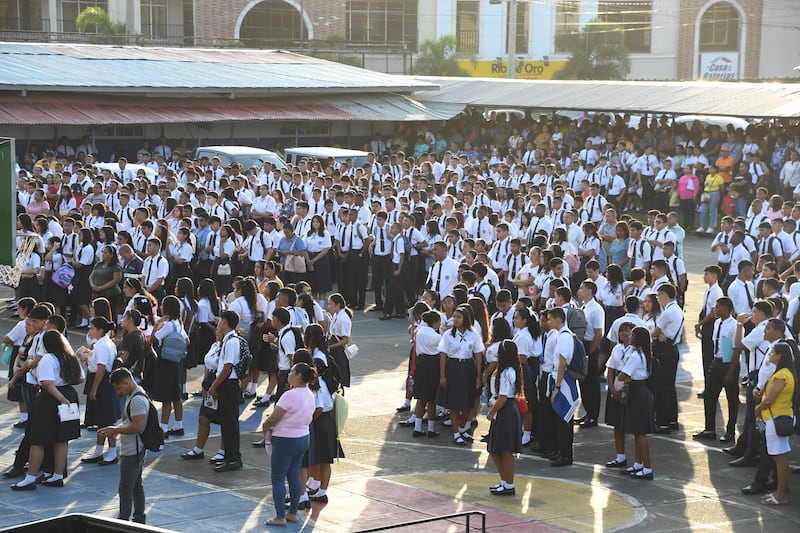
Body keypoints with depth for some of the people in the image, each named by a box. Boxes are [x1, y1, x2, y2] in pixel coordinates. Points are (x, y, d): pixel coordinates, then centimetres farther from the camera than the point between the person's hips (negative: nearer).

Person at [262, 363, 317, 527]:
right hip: (303, 438, 8)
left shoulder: (290, 395, -24)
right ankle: (293, 512, 23)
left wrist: (265, 426, 4)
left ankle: (280, 517, 4)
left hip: (286, 441, -8)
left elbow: (273, 418, -19)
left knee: (278, 479, 2)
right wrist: (273, 426, 8)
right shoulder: (310, 395, 4)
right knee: (294, 476, 16)